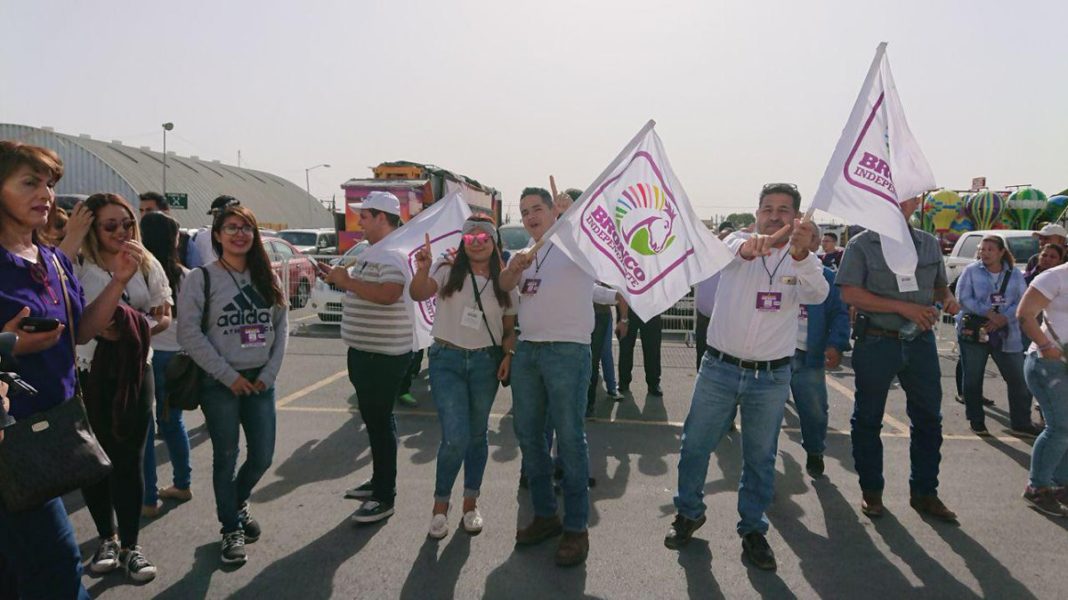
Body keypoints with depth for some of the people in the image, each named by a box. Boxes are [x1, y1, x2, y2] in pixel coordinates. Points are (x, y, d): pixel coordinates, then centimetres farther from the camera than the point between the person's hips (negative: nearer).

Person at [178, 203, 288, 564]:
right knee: (226, 457, 5)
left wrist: (270, 372, -3)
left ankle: (238, 504, 40)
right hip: (219, 383, -4)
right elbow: (189, 333, -11)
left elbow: (282, 326, 8)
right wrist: (228, 375, -13)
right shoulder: (200, 278, -6)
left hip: (260, 381, 4)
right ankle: (231, 528, 25)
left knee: (262, 457, 9)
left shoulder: (267, 278, 7)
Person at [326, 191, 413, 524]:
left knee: (380, 422, -4)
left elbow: (388, 294, -30)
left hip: (384, 355, -10)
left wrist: (347, 281, -22)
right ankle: (378, 481, 33)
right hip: (363, 351, 10)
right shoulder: (370, 252, 15)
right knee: (373, 419, 19)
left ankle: (384, 497, 6)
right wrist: (339, 276, 7)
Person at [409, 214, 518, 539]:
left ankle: (470, 504, 28)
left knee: (477, 435, 12)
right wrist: (422, 269, -38)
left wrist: (508, 355, -7)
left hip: (486, 362, 3)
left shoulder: (504, 282, 5)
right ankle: (440, 505, 13)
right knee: (455, 438, -10)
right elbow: (418, 294, -18)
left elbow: (509, 329, 11)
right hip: (447, 360, -2)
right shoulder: (448, 271, -1)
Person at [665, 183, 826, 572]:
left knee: (760, 458, 11)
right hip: (719, 368, 0)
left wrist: (801, 255, -43)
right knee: (695, 445, 7)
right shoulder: (739, 242, -1)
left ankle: (753, 530, 30)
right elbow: (731, 248, -27)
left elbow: (817, 294, -21)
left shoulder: (803, 260, 0)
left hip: (772, 378, 1)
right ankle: (689, 512, 30)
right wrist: (748, 246, -53)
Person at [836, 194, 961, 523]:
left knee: (928, 419, 10)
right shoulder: (862, 245, -5)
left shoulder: (929, 244, 9)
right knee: (868, 419, 6)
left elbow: (940, 284, 21)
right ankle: (871, 490, 22)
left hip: (920, 342, 4)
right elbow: (850, 294, -13)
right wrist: (903, 307, -19)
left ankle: (924, 492, 25)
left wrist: (948, 298, -3)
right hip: (876, 343, -4)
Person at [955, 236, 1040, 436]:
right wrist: (989, 313, -19)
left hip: (1006, 335, 2)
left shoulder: (1015, 275, 7)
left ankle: (1021, 422, 19)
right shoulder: (971, 271, -1)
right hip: (973, 333, -2)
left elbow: (1023, 302, 0)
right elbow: (963, 298, -10)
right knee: (972, 379, 5)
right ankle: (976, 421, 20)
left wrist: (1004, 318, -17)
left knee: (1020, 379, 3)